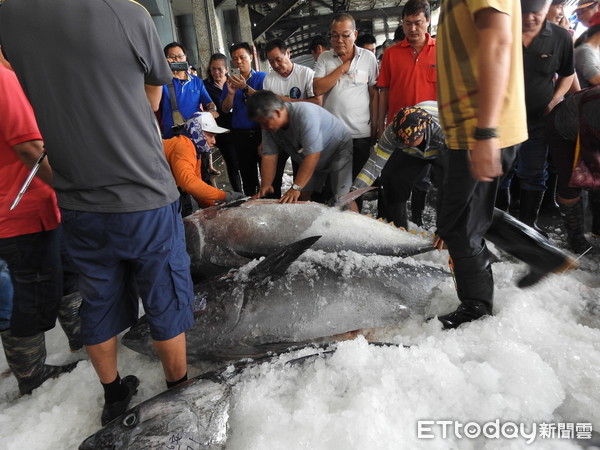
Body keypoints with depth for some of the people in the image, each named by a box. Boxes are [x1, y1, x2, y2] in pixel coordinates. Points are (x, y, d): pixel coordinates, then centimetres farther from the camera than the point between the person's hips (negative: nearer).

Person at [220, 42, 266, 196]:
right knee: (247, 174, 10)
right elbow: (225, 109, 4)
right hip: (240, 135, 3)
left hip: (260, 131, -3)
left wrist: (245, 88, -21)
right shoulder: (230, 82, 12)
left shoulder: (262, 77, 3)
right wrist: (231, 93, -14)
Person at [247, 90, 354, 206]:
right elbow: (269, 156, -11)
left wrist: (296, 188, -39)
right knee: (302, 194, -1)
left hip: (340, 149, -7)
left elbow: (312, 154, -38)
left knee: (342, 199, -18)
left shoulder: (305, 114, -35)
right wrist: (265, 185, -23)